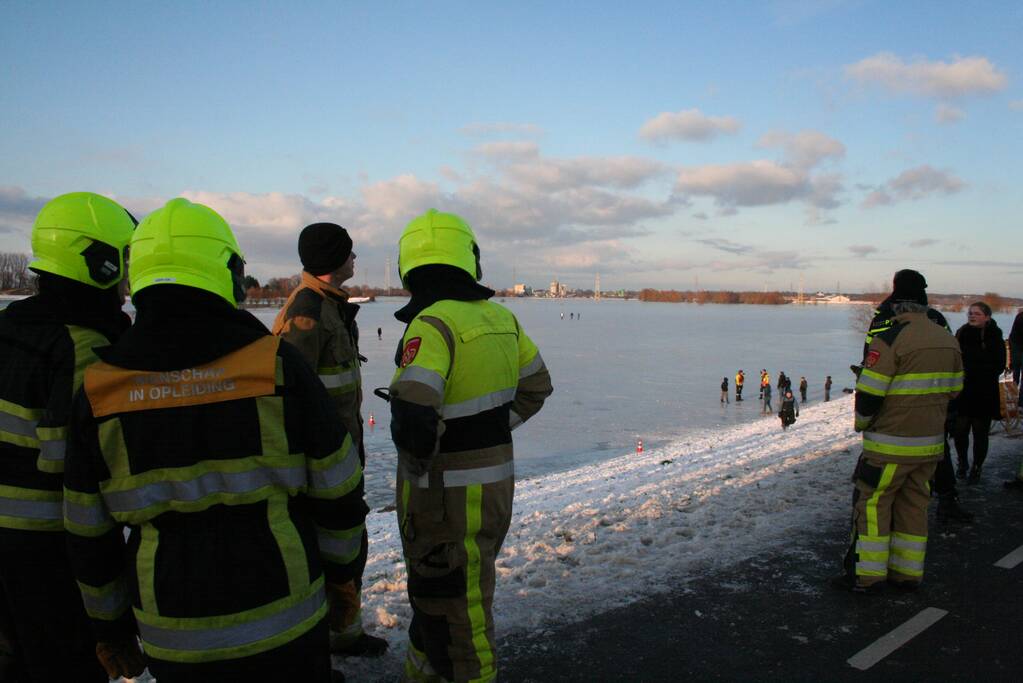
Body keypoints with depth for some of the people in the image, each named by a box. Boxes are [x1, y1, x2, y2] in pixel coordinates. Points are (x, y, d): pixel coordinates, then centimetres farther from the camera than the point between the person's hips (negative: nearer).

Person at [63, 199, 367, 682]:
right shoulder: (275, 363, -13)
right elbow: (337, 489, -6)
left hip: (172, 642, 2)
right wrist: (341, 569, 11)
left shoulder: (100, 388, -7)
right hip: (283, 623, -2)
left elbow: (88, 534, 3)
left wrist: (109, 623, 17)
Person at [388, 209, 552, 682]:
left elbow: (412, 412, -32)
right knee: (435, 591, 27)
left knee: (454, 612, 11)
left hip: (448, 495, -8)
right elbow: (535, 387, 14)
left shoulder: (432, 324, -21)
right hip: (496, 480, 8)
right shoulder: (500, 318, 2)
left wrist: (418, 460, -13)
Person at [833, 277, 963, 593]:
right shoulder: (949, 341, 6)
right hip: (931, 442, 7)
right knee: (914, 504, 16)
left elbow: (869, 393, -18)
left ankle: (866, 575, 8)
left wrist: (862, 423, 0)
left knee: (872, 502, 3)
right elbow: (952, 389, 15)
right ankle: (908, 572, 24)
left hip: (891, 444, -7)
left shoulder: (890, 340, -18)